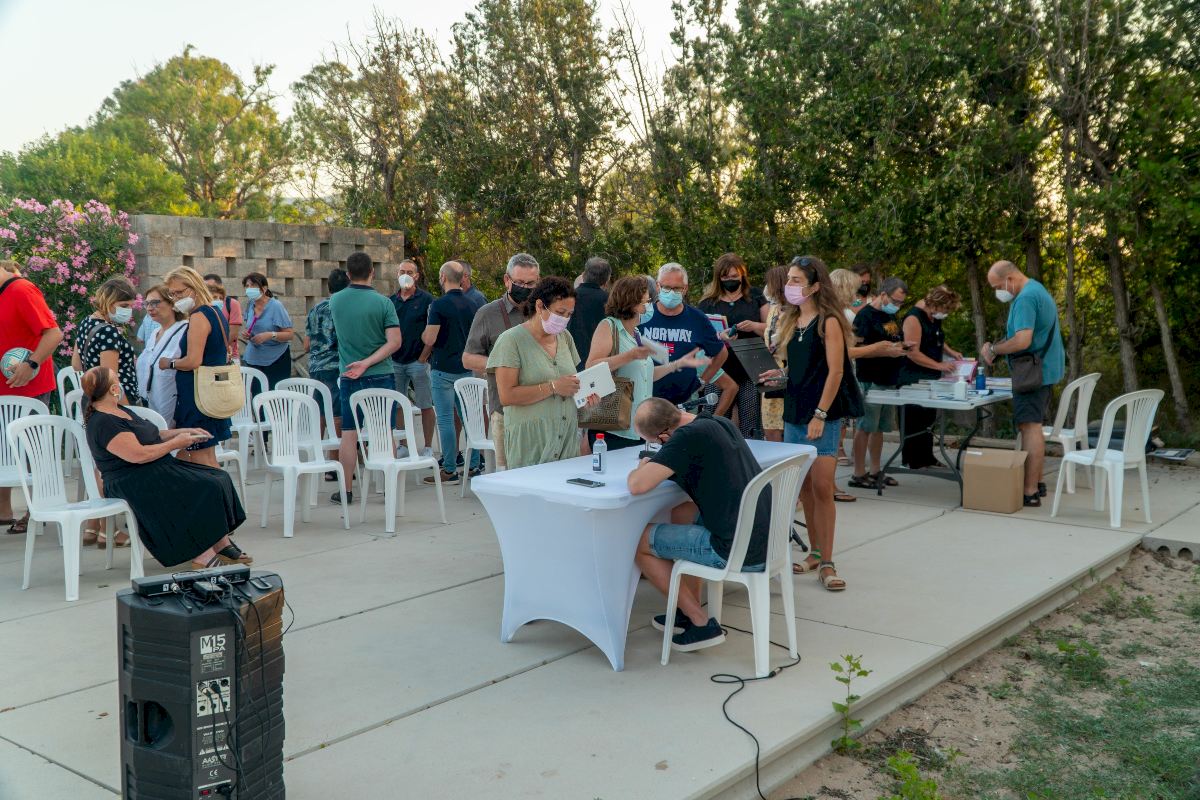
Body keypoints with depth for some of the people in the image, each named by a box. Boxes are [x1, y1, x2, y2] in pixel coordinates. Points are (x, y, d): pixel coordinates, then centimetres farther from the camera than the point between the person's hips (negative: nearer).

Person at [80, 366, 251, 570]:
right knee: (203, 490, -23)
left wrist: (183, 431, 13)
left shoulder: (119, 410, 15)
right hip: (132, 483, -10)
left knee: (217, 478, -4)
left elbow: (148, 436, 24)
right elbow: (139, 455, -23)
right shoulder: (103, 424, -17)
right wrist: (175, 443, -13)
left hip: (157, 470, 10)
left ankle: (223, 546, -6)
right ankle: (202, 556, -19)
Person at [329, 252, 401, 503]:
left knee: (349, 434, 6)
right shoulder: (383, 303, -9)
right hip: (381, 376, -2)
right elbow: (394, 342, -15)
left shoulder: (336, 300, 0)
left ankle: (346, 490, 10)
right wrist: (367, 363, -15)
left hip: (349, 377, 2)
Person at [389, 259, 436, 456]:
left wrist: (423, 358, -11)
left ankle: (428, 448, 6)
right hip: (395, 362, 5)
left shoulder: (426, 299, -2)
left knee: (426, 406, 0)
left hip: (418, 361, -4)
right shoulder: (391, 301, 10)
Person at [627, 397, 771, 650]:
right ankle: (690, 610, 32)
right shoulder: (720, 423, 8)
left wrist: (641, 468, 2)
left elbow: (637, 486, -20)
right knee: (682, 513, 29)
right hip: (766, 538, 9)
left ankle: (701, 623, 12)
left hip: (739, 553, -9)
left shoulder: (687, 437, -18)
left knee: (639, 541, 6)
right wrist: (657, 466, 16)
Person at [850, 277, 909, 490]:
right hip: (870, 381, -9)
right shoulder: (865, 315, -11)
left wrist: (904, 346, 9)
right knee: (865, 427, -4)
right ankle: (858, 474, 1)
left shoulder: (890, 316, 16)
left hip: (888, 380, 9)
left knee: (879, 427, 13)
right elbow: (859, 349, -19)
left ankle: (875, 471, 22)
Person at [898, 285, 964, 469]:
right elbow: (913, 353, -24)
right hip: (913, 379, -9)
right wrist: (940, 366, -22)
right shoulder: (914, 318, -20)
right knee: (914, 421, -5)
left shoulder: (934, 316, 8)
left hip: (930, 378, 9)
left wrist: (951, 352, 9)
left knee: (927, 419, 14)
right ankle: (912, 461, 2)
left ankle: (926, 458, 23)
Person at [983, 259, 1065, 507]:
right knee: (1035, 427, 17)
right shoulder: (1038, 290, 16)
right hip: (1044, 369, 11)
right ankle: (1037, 482, 25)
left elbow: (1022, 340, -29)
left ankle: (1030, 492, -12)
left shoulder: (1025, 298, -19)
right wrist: (996, 348, 9)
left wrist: (993, 349, -13)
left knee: (1030, 427, -11)